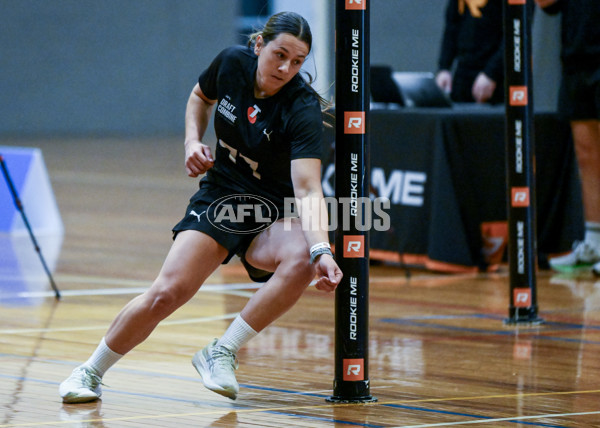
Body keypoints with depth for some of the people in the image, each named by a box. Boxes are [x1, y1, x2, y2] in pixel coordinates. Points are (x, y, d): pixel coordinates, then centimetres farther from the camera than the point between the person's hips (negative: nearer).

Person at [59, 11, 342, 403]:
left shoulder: (302, 108, -23)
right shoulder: (232, 63, -11)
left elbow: (308, 191, -32)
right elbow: (201, 96, 15)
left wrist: (321, 251, -48)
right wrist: (193, 141, -3)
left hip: (275, 215, -2)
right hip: (220, 197, 2)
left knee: (300, 261, -35)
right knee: (167, 293, -18)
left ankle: (222, 353, -20)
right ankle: (91, 373, 4)